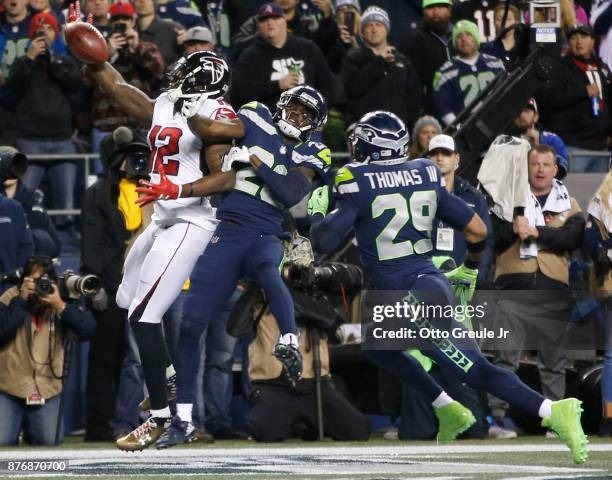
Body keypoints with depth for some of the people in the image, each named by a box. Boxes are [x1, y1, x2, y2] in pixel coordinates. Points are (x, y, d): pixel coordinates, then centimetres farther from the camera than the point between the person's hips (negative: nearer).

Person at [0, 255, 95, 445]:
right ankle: (20, 422, 21)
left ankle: (32, 426, 27)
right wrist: (21, 300, -20)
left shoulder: (62, 302, 0)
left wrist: (60, 305, -22)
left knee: (50, 441, -8)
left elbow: (87, 329, -12)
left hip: (47, 388, 2)